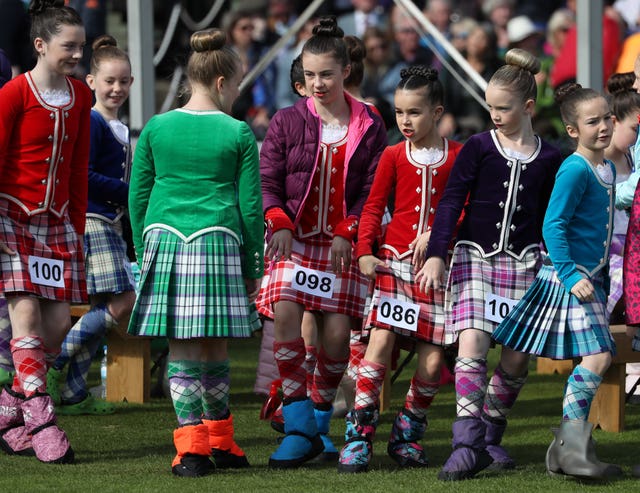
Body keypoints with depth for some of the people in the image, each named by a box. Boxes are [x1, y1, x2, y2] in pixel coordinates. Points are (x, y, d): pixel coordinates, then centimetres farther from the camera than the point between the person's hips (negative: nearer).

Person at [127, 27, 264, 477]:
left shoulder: (157, 128, 7)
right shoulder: (237, 134, 1)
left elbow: (138, 195, 10)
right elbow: (250, 205, 3)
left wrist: (143, 251, 19)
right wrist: (254, 267, 10)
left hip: (163, 238, 2)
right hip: (218, 242, -2)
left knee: (180, 348, 3)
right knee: (214, 345, 9)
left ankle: (192, 446, -3)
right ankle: (220, 440, 22)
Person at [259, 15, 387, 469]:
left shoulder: (369, 127, 4)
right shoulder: (287, 122, 3)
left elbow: (373, 190, 3)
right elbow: (268, 181, 3)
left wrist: (348, 233, -9)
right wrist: (279, 224, -13)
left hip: (343, 243, 1)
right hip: (294, 239, -1)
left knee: (338, 333, -4)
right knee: (286, 316, -20)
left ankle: (320, 419, 19)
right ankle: (299, 430, -15)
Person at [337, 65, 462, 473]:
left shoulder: (458, 156, 4)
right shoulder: (393, 156, 7)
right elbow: (373, 207, 9)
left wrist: (438, 235, -11)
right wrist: (365, 252, -4)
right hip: (394, 259, 0)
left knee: (433, 360, -2)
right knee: (380, 342, -14)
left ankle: (408, 435, 16)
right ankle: (359, 438, -13)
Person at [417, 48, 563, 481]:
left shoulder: (549, 159, 6)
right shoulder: (478, 149, 1)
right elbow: (451, 203, -5)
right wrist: (436, 256, -16)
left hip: (523, 264, 2)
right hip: (475, 259, -2)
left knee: (517, 358, 0)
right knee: (472, 344, -17)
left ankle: (490, 435, 20)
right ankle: (468, 445, -20)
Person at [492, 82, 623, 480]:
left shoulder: (608, 169, 13)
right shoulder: (575, 170, -15)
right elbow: (553, 226, -19)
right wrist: (571, 274, -25)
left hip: (591, 278, 9)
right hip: (568, 276, -9)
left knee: (594, 361, 8)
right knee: (597, 357, -16)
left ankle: (570, 448, 14)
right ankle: (572, 446, -13)